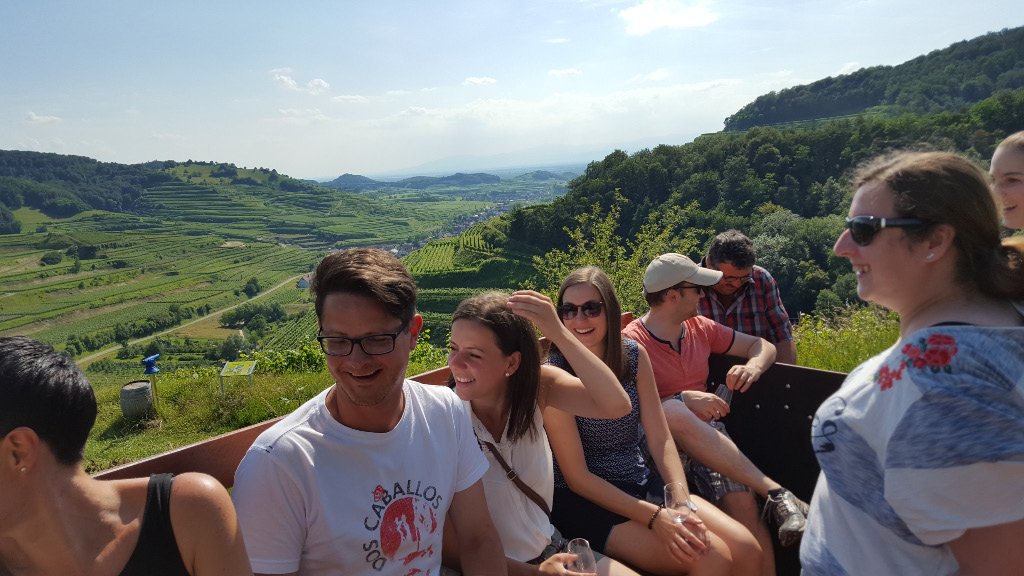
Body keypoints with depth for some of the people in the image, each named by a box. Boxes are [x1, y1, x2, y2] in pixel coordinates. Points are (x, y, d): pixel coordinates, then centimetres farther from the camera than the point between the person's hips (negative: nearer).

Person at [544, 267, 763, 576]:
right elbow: (577, 477, -15)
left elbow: (661, 439, -2)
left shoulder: (633, 354, -1)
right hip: (585, 500, -5)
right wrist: (654, 517, -21)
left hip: (640, 486, 5)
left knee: (747, 551, -12)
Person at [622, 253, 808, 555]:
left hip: (706, 434, 4)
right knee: (672, 412, -39)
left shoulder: (701, 328, 13)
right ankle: (775, 492, -32)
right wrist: (683, 401, -23)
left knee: (740, 498, -29)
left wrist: (753, 366, -3)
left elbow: (763, 345, 20)